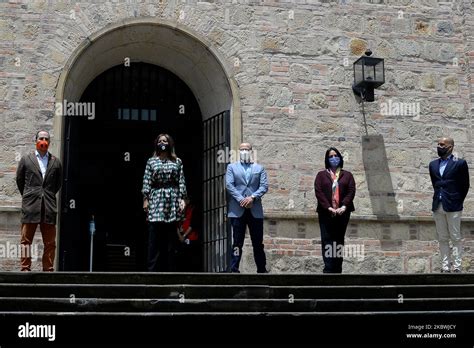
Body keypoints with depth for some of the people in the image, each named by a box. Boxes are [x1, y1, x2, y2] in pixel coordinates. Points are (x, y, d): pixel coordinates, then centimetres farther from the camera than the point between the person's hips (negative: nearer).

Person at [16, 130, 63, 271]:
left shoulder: (56, 162, 11)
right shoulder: (26, 159, 8)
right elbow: (19, 180, 13)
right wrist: (27, 196, 12)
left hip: (49, 207, 1)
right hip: (30, 206, -1)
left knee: (50, 242, 2)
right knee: (26, 240, 0)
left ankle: (48, 269, 7)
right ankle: (25, 269, 4)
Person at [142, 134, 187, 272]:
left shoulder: (177, 162, 12)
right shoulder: (151, 161, 10)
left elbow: (181, 182, 7)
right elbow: (146, 182, 6)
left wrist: (182, 198, -2)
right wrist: (145, 199, -2)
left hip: (172, 200, 1)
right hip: (156, 200, -1)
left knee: (171, 238, 1)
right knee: (154, 238, -4)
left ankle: (170, 270, 5)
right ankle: (152, 270, -3)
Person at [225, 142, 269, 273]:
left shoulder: (259, 168, 15)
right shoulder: (232, 167, 12)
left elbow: (264, 186, 3)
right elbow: (229, 185, 0)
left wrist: (252, 197, -12)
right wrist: (241, 199, -12)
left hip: (255, 210, 1)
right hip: (237, 210, -1)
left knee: (258, 242, 6)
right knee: (237, 242, -1)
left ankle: (262, 269, 15)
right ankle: (234, 269, 1)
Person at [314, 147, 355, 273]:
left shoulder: (347, 175, 14)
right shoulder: (321, 175, 11)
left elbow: (351, 191, 2)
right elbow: (318, 192, -2)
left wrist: (344, 206, -14)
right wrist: (328, 207, -14)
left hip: (343, 213, 1)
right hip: (326, 213, -1)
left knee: (339, 241, 3)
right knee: (327, 241, -7)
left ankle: (337, 269, 6)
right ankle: (328, 269, -11)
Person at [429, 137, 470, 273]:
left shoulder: (460, 163, -3)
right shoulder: (433, 164, 12)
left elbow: (465, 185, 3)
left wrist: (458, 201, 7)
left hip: (453, 207, -5)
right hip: (438, 207, 5)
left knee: (455, 238, -2)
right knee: (442, 239, 6)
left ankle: (457, 267, 1)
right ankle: (445, 267, 9)